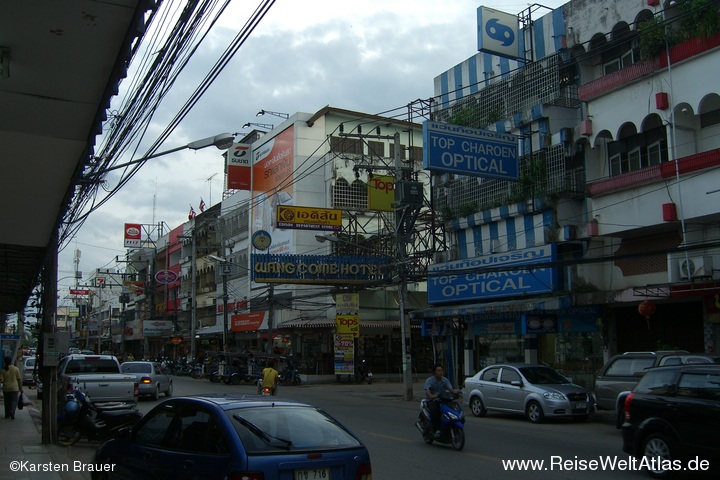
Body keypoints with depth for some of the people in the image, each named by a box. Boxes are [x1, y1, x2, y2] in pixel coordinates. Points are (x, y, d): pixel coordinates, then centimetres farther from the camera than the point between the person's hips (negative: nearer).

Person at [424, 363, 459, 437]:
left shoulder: (445, 380, 9)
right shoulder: (429, 381, -3)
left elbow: (450, 389, -5)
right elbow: (427, 391, -19)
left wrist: (455, 391, -29)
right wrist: (431, 396, -41)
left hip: (443, 399, 4)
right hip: (432, 400, -4)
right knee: (434, 410, -35)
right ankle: (437, 430, -35)